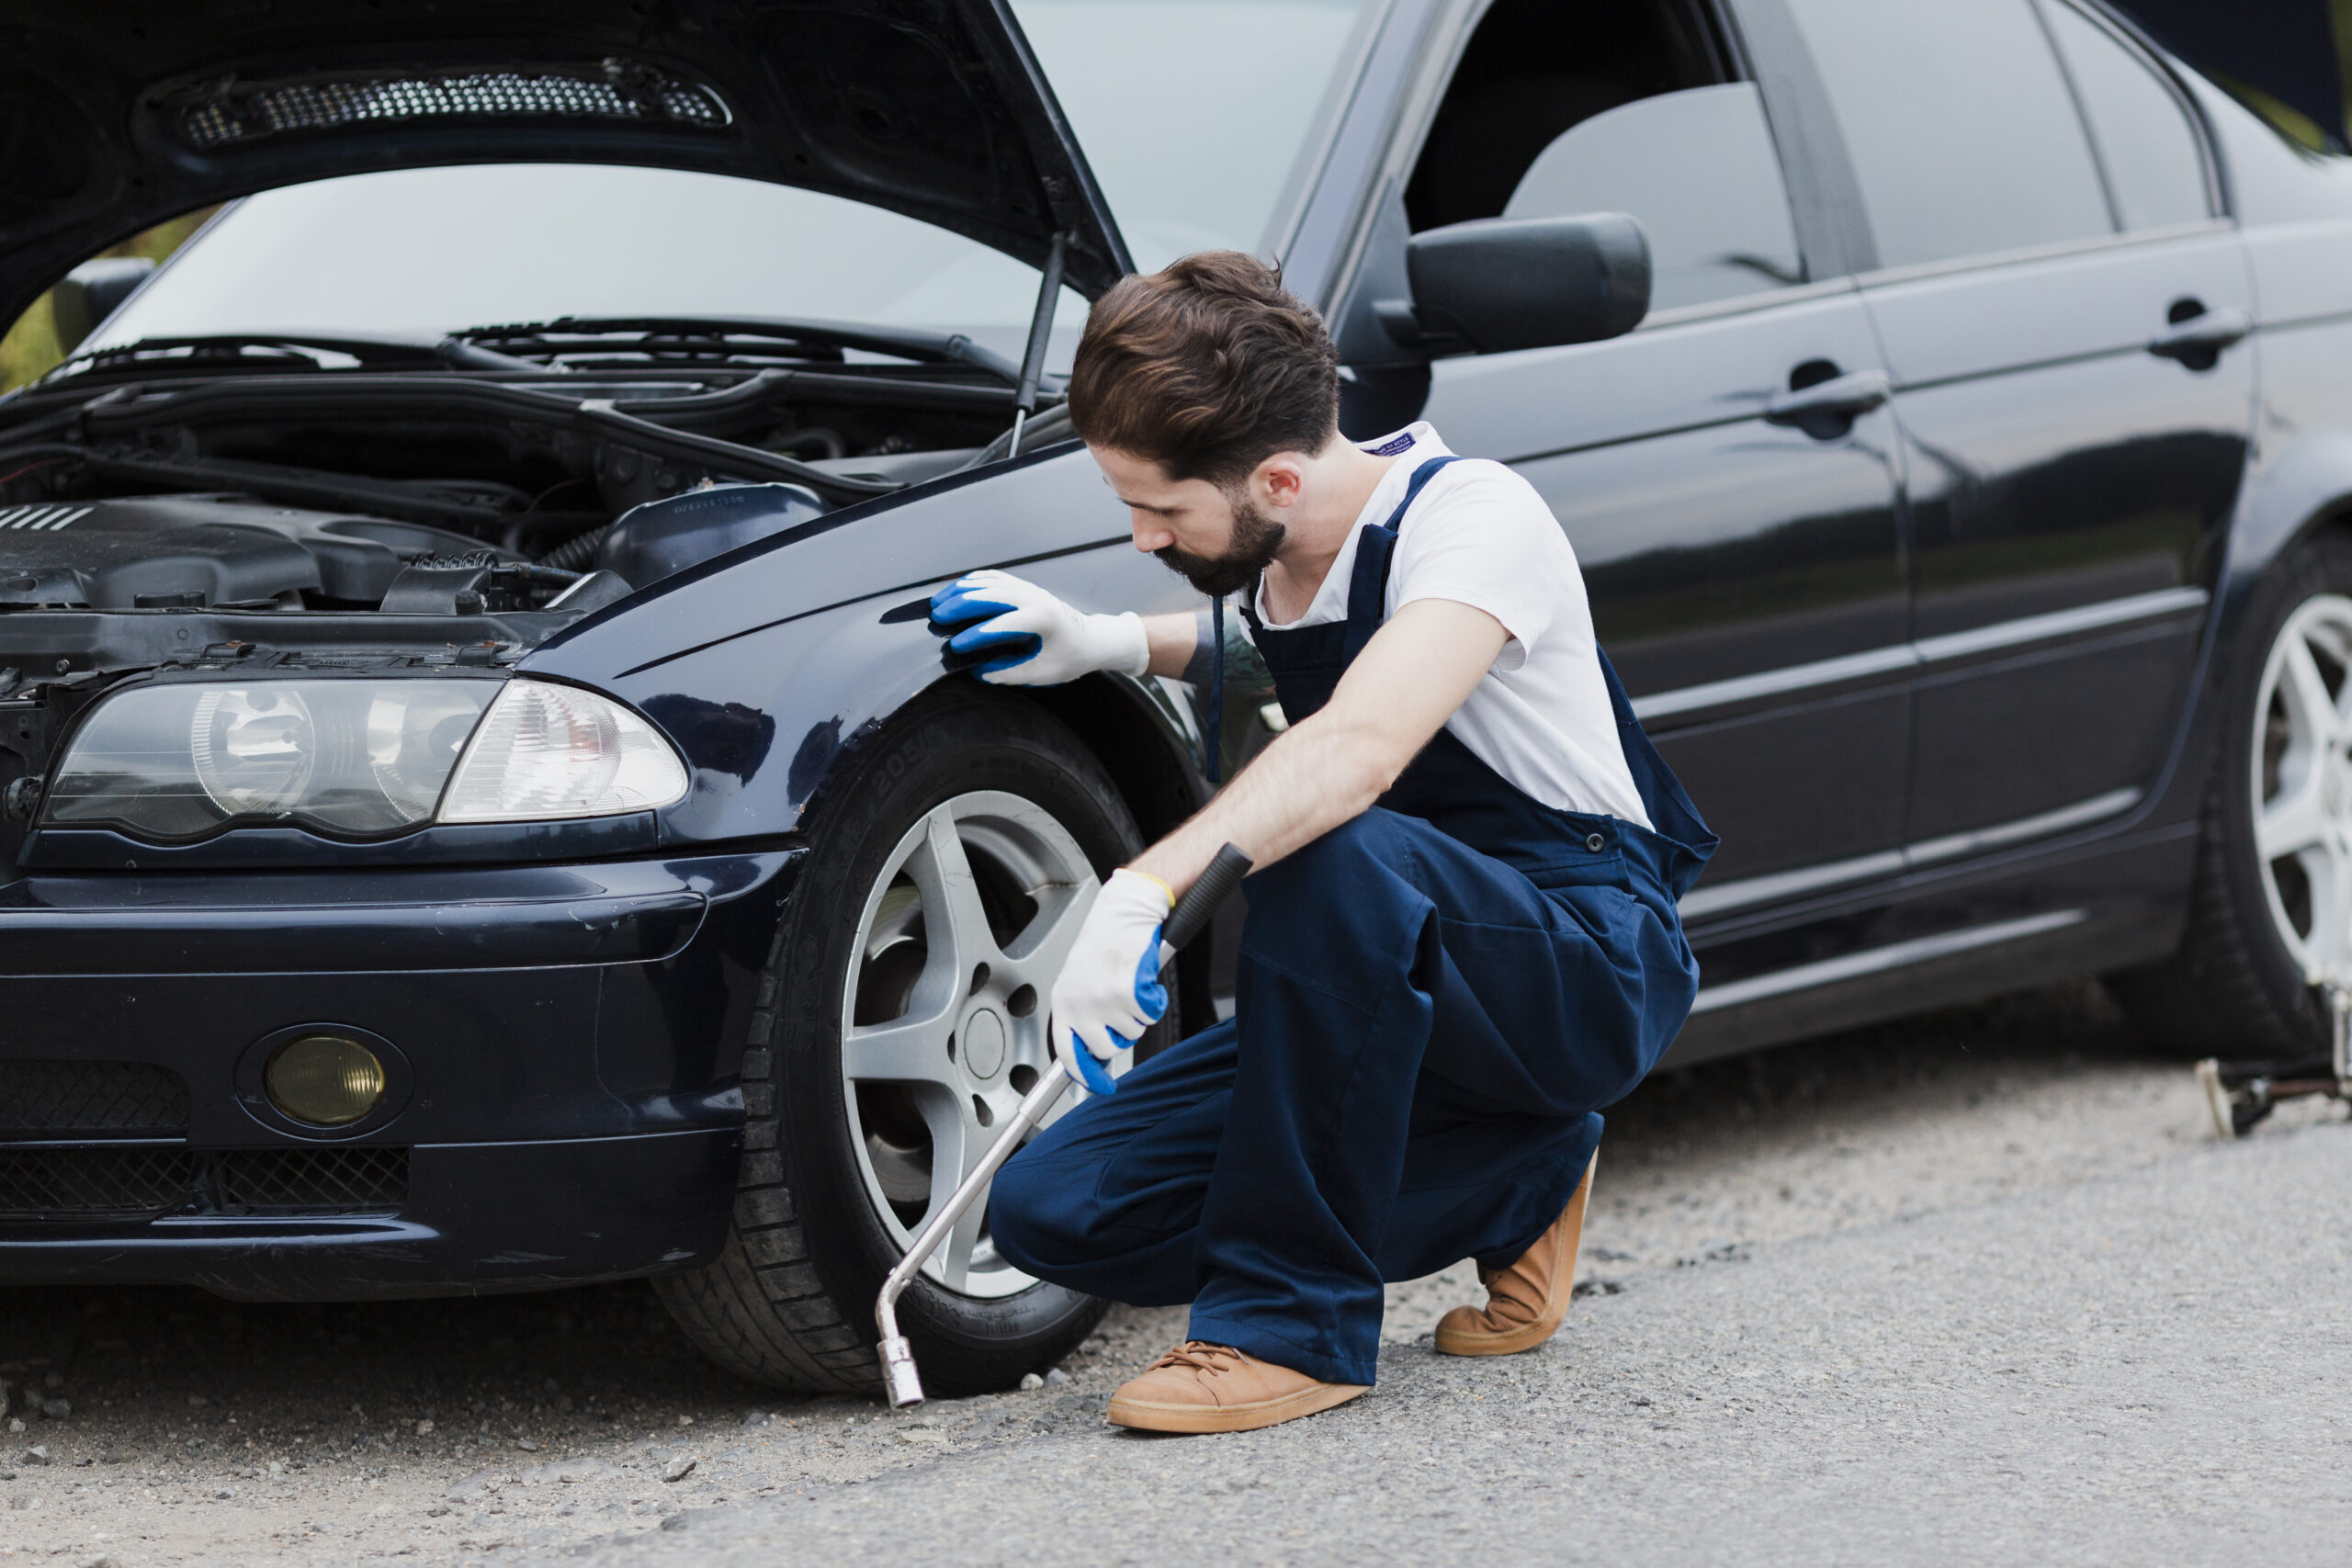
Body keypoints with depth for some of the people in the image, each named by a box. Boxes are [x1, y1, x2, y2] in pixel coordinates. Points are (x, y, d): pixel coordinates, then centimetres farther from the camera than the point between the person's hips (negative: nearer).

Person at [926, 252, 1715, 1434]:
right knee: (1055, 1210, -7)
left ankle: (1294, 1322, -26)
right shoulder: (1278, 556, 3)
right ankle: (1514, 1190, 5)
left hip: (1586, 967, -8)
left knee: (1334, 852, -40)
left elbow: (1362, 747, -41)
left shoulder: (1472, 517, -22)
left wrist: (1147, 889, -52)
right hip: (1400, 993, 8)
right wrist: (1114, 647, 11)